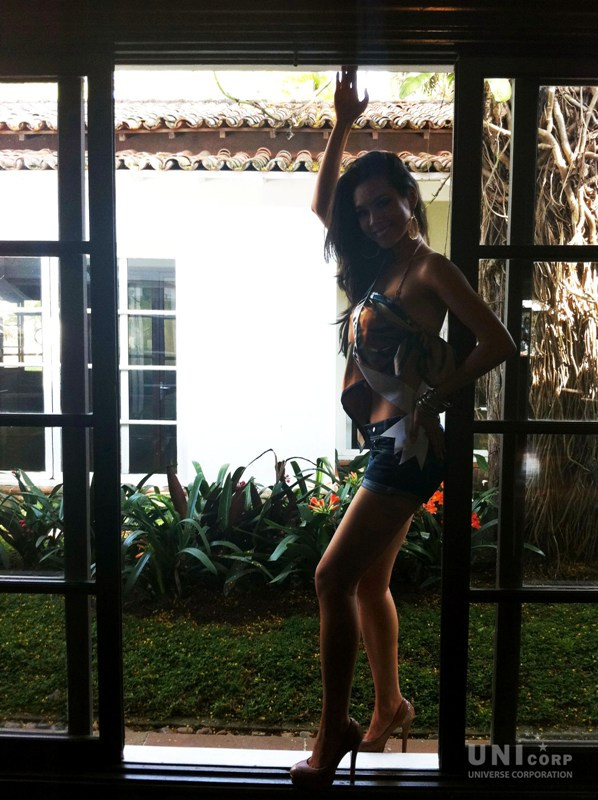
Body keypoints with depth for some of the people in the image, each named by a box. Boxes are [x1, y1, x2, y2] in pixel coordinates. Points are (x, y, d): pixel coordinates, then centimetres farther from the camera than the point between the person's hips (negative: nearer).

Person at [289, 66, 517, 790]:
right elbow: (321, 205, 24)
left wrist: (435, 398, -8)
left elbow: (498, 343, -14)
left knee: (333, 577, -8)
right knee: (370, 582, 15)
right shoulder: (375, 267, 14)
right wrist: (341, 126, 18)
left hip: (407, 442, -8)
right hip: (385, 441, 8)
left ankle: (334, 731, 7)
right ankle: (390, 706, 32)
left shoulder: (430, 269, -9)